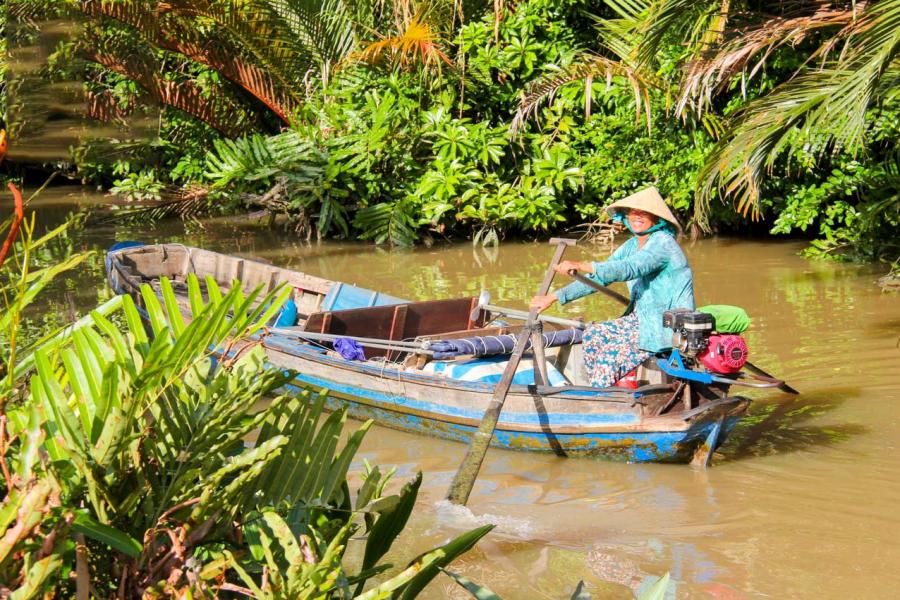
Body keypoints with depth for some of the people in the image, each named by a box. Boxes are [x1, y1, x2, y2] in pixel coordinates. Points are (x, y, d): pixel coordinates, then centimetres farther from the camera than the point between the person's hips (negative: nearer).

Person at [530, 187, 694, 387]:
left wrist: (582, 266, -44)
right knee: (593, 334, -4)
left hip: (667, 326, -9)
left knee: (610, 356, -19)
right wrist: (555, 297, 3)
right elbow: (599, 278, 10)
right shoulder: (632, 245, 10)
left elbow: (629, 269, -33)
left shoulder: (662, 243, -17)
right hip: (640, 319, 9)